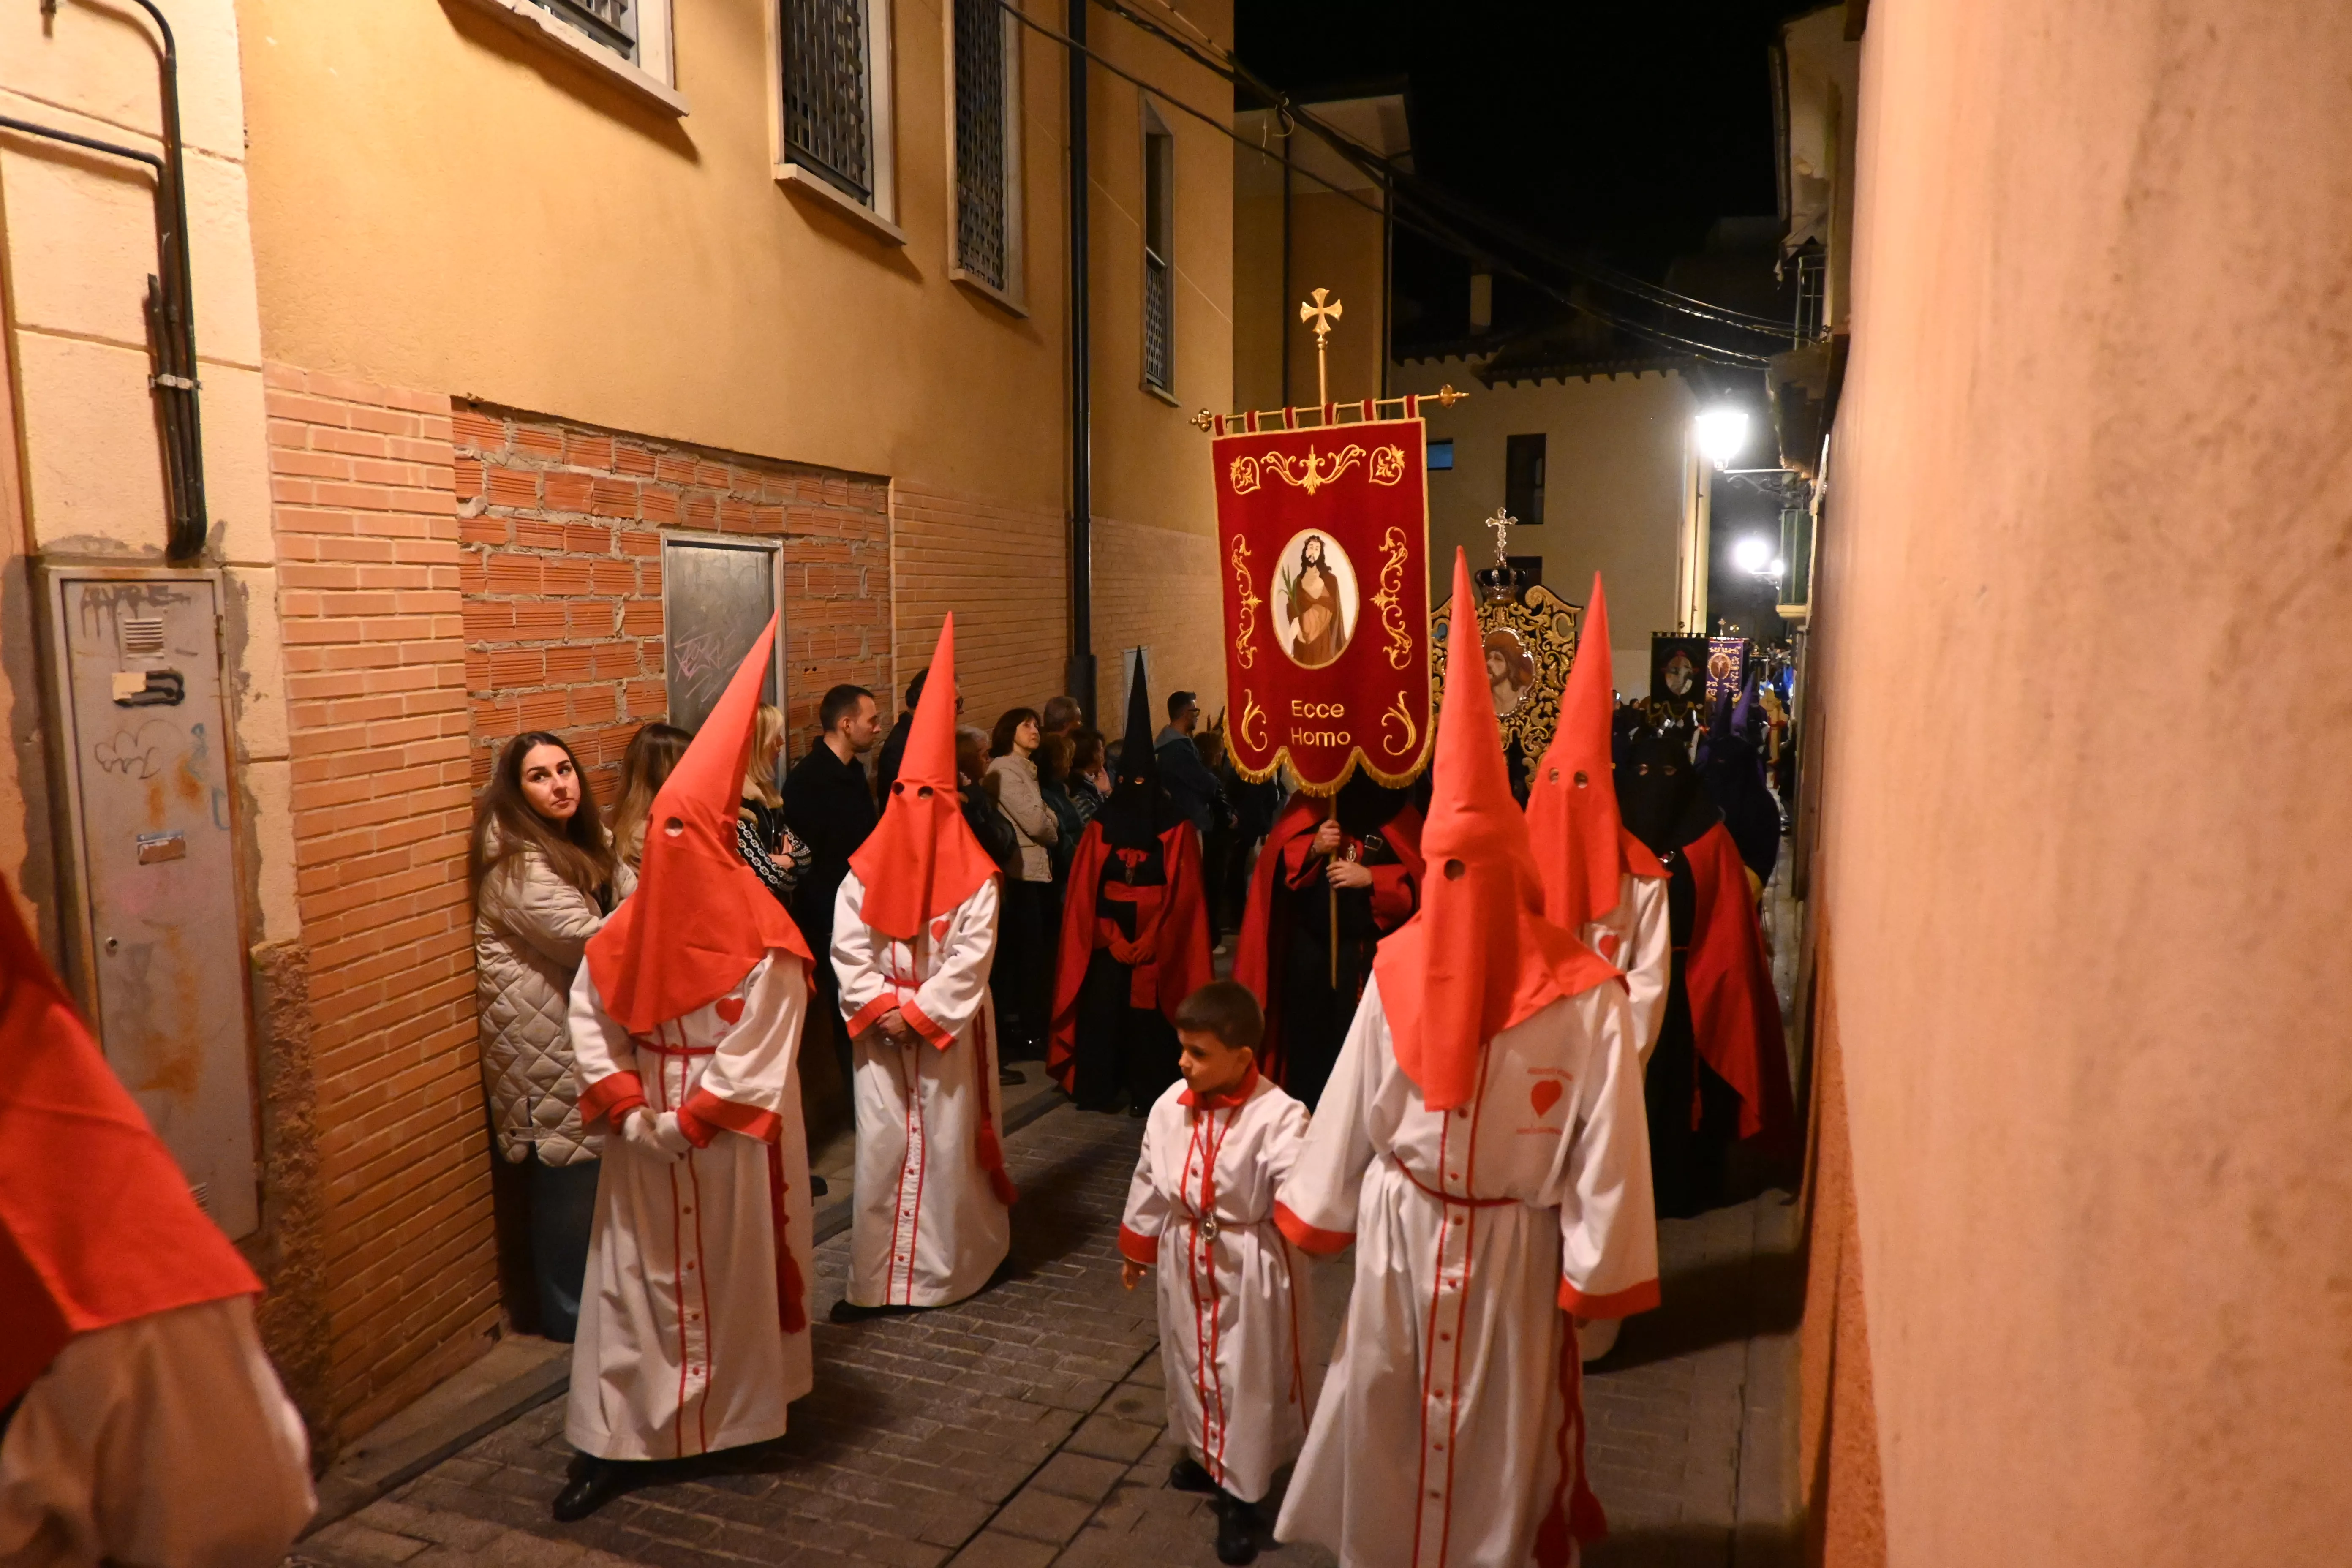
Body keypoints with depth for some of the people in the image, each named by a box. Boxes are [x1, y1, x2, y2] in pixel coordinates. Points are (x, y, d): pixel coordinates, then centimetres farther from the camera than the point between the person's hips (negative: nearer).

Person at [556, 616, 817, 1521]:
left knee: (734, 1277, 11)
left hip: (731, 1146, -4)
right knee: (629, 1284, 7)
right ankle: (615, 1440, 16)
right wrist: (630, 1111, -9)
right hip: (645, 1141, 4)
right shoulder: (629, 929, 0)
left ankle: (737, 1418, 31)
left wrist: (689, 1122, -16)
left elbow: (760, 1054, -15)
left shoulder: (761, 940, -14)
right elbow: (591, 1022, 1)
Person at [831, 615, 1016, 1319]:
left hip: (948, 1033, -2)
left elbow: (971, 958, -11)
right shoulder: (866, 870, 1)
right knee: (880, 1147, 4)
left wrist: (918, 1011, -14)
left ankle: (947, 1269, 25)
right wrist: (883, 1008, -11)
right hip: (881, 1032, 3)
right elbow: (848, 949, -1)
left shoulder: (974, 877, -8)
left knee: (948, 1146, 7)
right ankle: (874, 1280, 13)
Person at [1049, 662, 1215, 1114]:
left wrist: (1148, 943, -11)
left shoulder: (1176, 829, 0)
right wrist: (1113, 938, -6)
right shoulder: (1100, 826, 7)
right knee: (1101, 1010, -2)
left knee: (1148, 1014, -2)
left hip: (1157, 946, -2)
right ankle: (1098, 1087, 12)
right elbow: (1085, 892, 4)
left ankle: (1146, 1091, 11)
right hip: (1106, 942, 2)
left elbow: (1183, 896, -4)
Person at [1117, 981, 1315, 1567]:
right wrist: (1136, 1248, 16)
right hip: (1185, 1259, 6)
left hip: (1250, 1265, -6)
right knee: (1189, 1359, 24)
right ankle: (1207, 1453, 50)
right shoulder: (1170, 1107, -7)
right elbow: (1149, 1180, 6)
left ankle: (1240, 1495, 28)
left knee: (1247, 1377, 9)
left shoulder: (1278, 1116, -25)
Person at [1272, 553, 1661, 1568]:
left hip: (1401, 1225, 1)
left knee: (1388, 1407, 19)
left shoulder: (1395, 970, -16)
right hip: (1513, 1243, -1)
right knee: (1504, 1423, 17)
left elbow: (1350, 1105, -8)